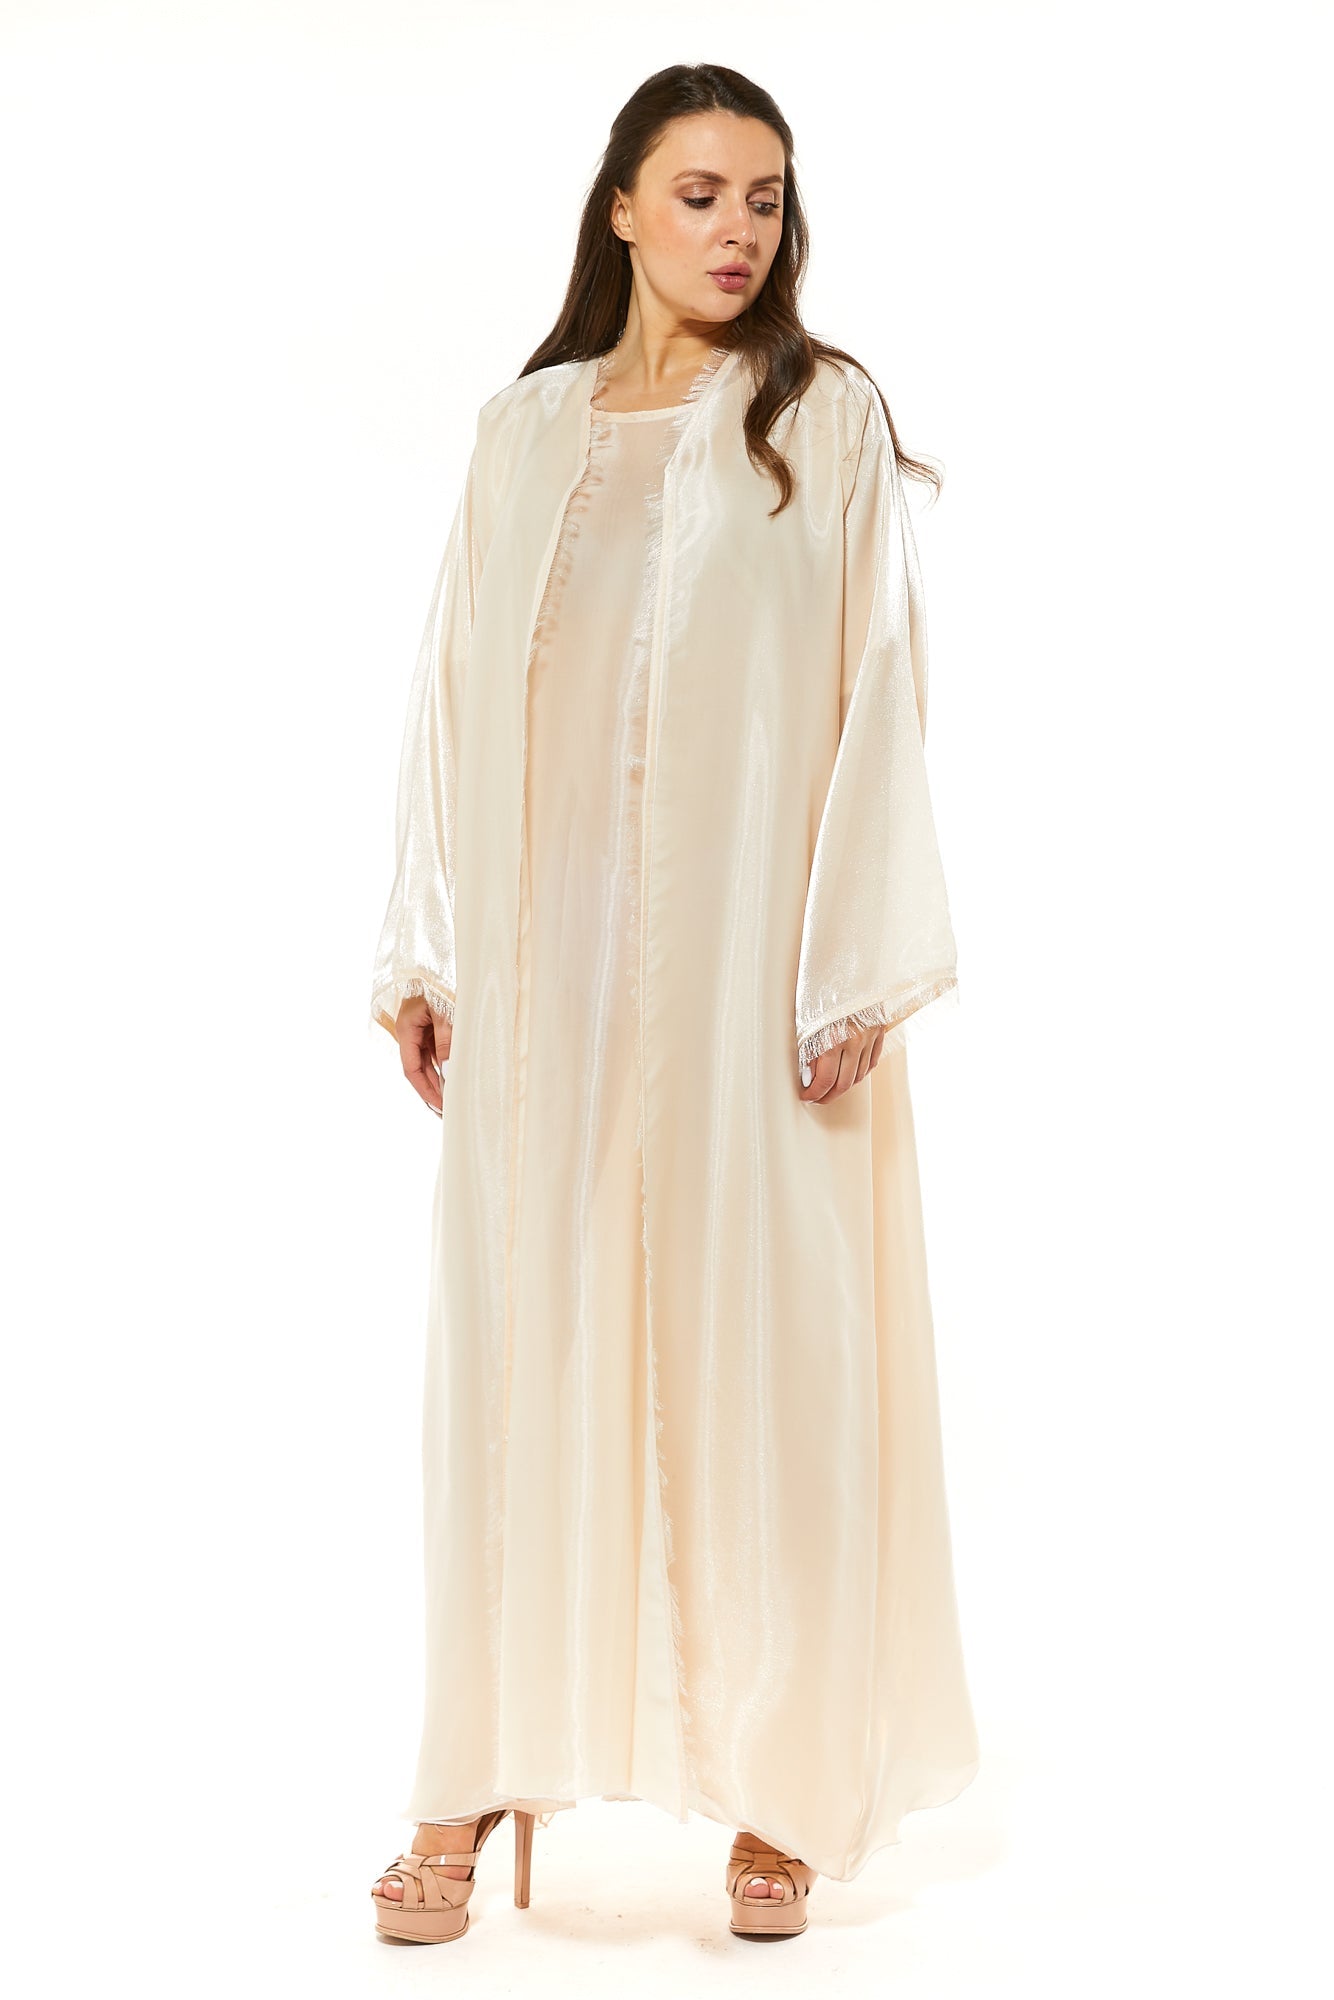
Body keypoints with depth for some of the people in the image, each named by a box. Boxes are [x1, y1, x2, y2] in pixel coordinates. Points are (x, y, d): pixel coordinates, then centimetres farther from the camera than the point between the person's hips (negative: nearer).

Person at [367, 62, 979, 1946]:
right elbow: (458, 691, 11)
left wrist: (857, 972, -11)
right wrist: (422, 954, 5)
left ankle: (783, 1784, 13)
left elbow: (877, 694, -3)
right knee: (521, 1338, 3)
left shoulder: (826, 417, 4)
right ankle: (484, 1772, 12)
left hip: (750, 955, -2)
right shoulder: (525, 429, 13)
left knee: (761, 1344, 1)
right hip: (548, 957, 3)